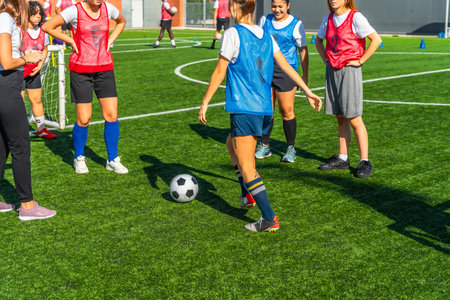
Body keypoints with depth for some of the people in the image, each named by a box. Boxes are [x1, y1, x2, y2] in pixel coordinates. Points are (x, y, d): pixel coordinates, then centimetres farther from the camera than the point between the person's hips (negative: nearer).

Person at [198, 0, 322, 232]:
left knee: (246, 167, -3)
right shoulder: (265, 36, 10)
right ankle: (248, 195, 30)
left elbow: (219, 72, -8)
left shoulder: (233, 34, -9)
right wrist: (308, 91, 18)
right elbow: (286, 66, 12)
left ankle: (269, 219, -6)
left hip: (243, 109, -8)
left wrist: (205, 103, -1)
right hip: (264, 109, 8)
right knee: (232, 144, 29)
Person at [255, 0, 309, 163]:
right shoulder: (265, 20, 10)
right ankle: (264, 146, 18)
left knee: (286, 111, -2)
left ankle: (291, 149, 12)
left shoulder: (296, 24, 0)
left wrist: (305, 77, -1)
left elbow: (303, 50, 2)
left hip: (286, 72, -3)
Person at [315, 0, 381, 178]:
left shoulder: (355, 18, -9)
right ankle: (342, 158, 20)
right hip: (332, 70, 6)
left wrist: (360, 60, -13)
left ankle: (365, 162, -1)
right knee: (340, 118, 12)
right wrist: (325, 59, 14)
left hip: (349, 70, -6)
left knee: (354, 119, -7)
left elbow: (376, 39, -15)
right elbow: (318, 40, 28)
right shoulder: (328, 19, 10)